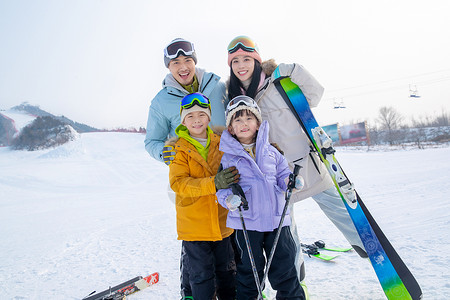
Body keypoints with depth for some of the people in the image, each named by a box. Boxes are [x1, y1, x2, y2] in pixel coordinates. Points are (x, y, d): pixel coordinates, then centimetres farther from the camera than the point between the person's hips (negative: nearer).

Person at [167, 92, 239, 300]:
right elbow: (178, 183, -20)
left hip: (222, 222, 4)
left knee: (227, 270, 20)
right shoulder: (179, 149, -7)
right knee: (201, 275, 8)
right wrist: (213, 183, -33)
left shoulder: (221, 143, 4)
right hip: (194, 225, -4)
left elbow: (235, 169, 19)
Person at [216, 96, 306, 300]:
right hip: (246, 221, -2)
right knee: (249, 269, 11)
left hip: (276, 218, 3)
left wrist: (292, 182, -9)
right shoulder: (228, 157, -1)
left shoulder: (270, 151, 7)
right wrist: (229, 200, -23)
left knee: (284, 265, 14)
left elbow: (282, 175, 13)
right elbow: (222, 187, -3)